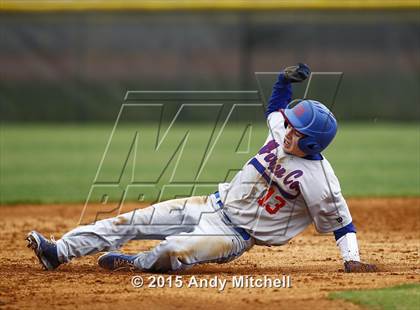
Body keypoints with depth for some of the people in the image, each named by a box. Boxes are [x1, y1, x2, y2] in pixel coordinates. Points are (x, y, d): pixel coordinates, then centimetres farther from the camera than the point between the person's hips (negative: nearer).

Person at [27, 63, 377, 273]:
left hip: (234, 236, -7)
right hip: (213, 205, 7)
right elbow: (274, 108, 17)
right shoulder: (282, 133, -3)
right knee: (131, 222, -1)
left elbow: (340, 221, -17)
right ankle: (60, 251, 0)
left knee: (170, 253, -34)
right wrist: (285, 79, 0)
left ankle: (134, 263, -3)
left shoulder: (318, 179, -22)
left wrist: (352, 260, -27)